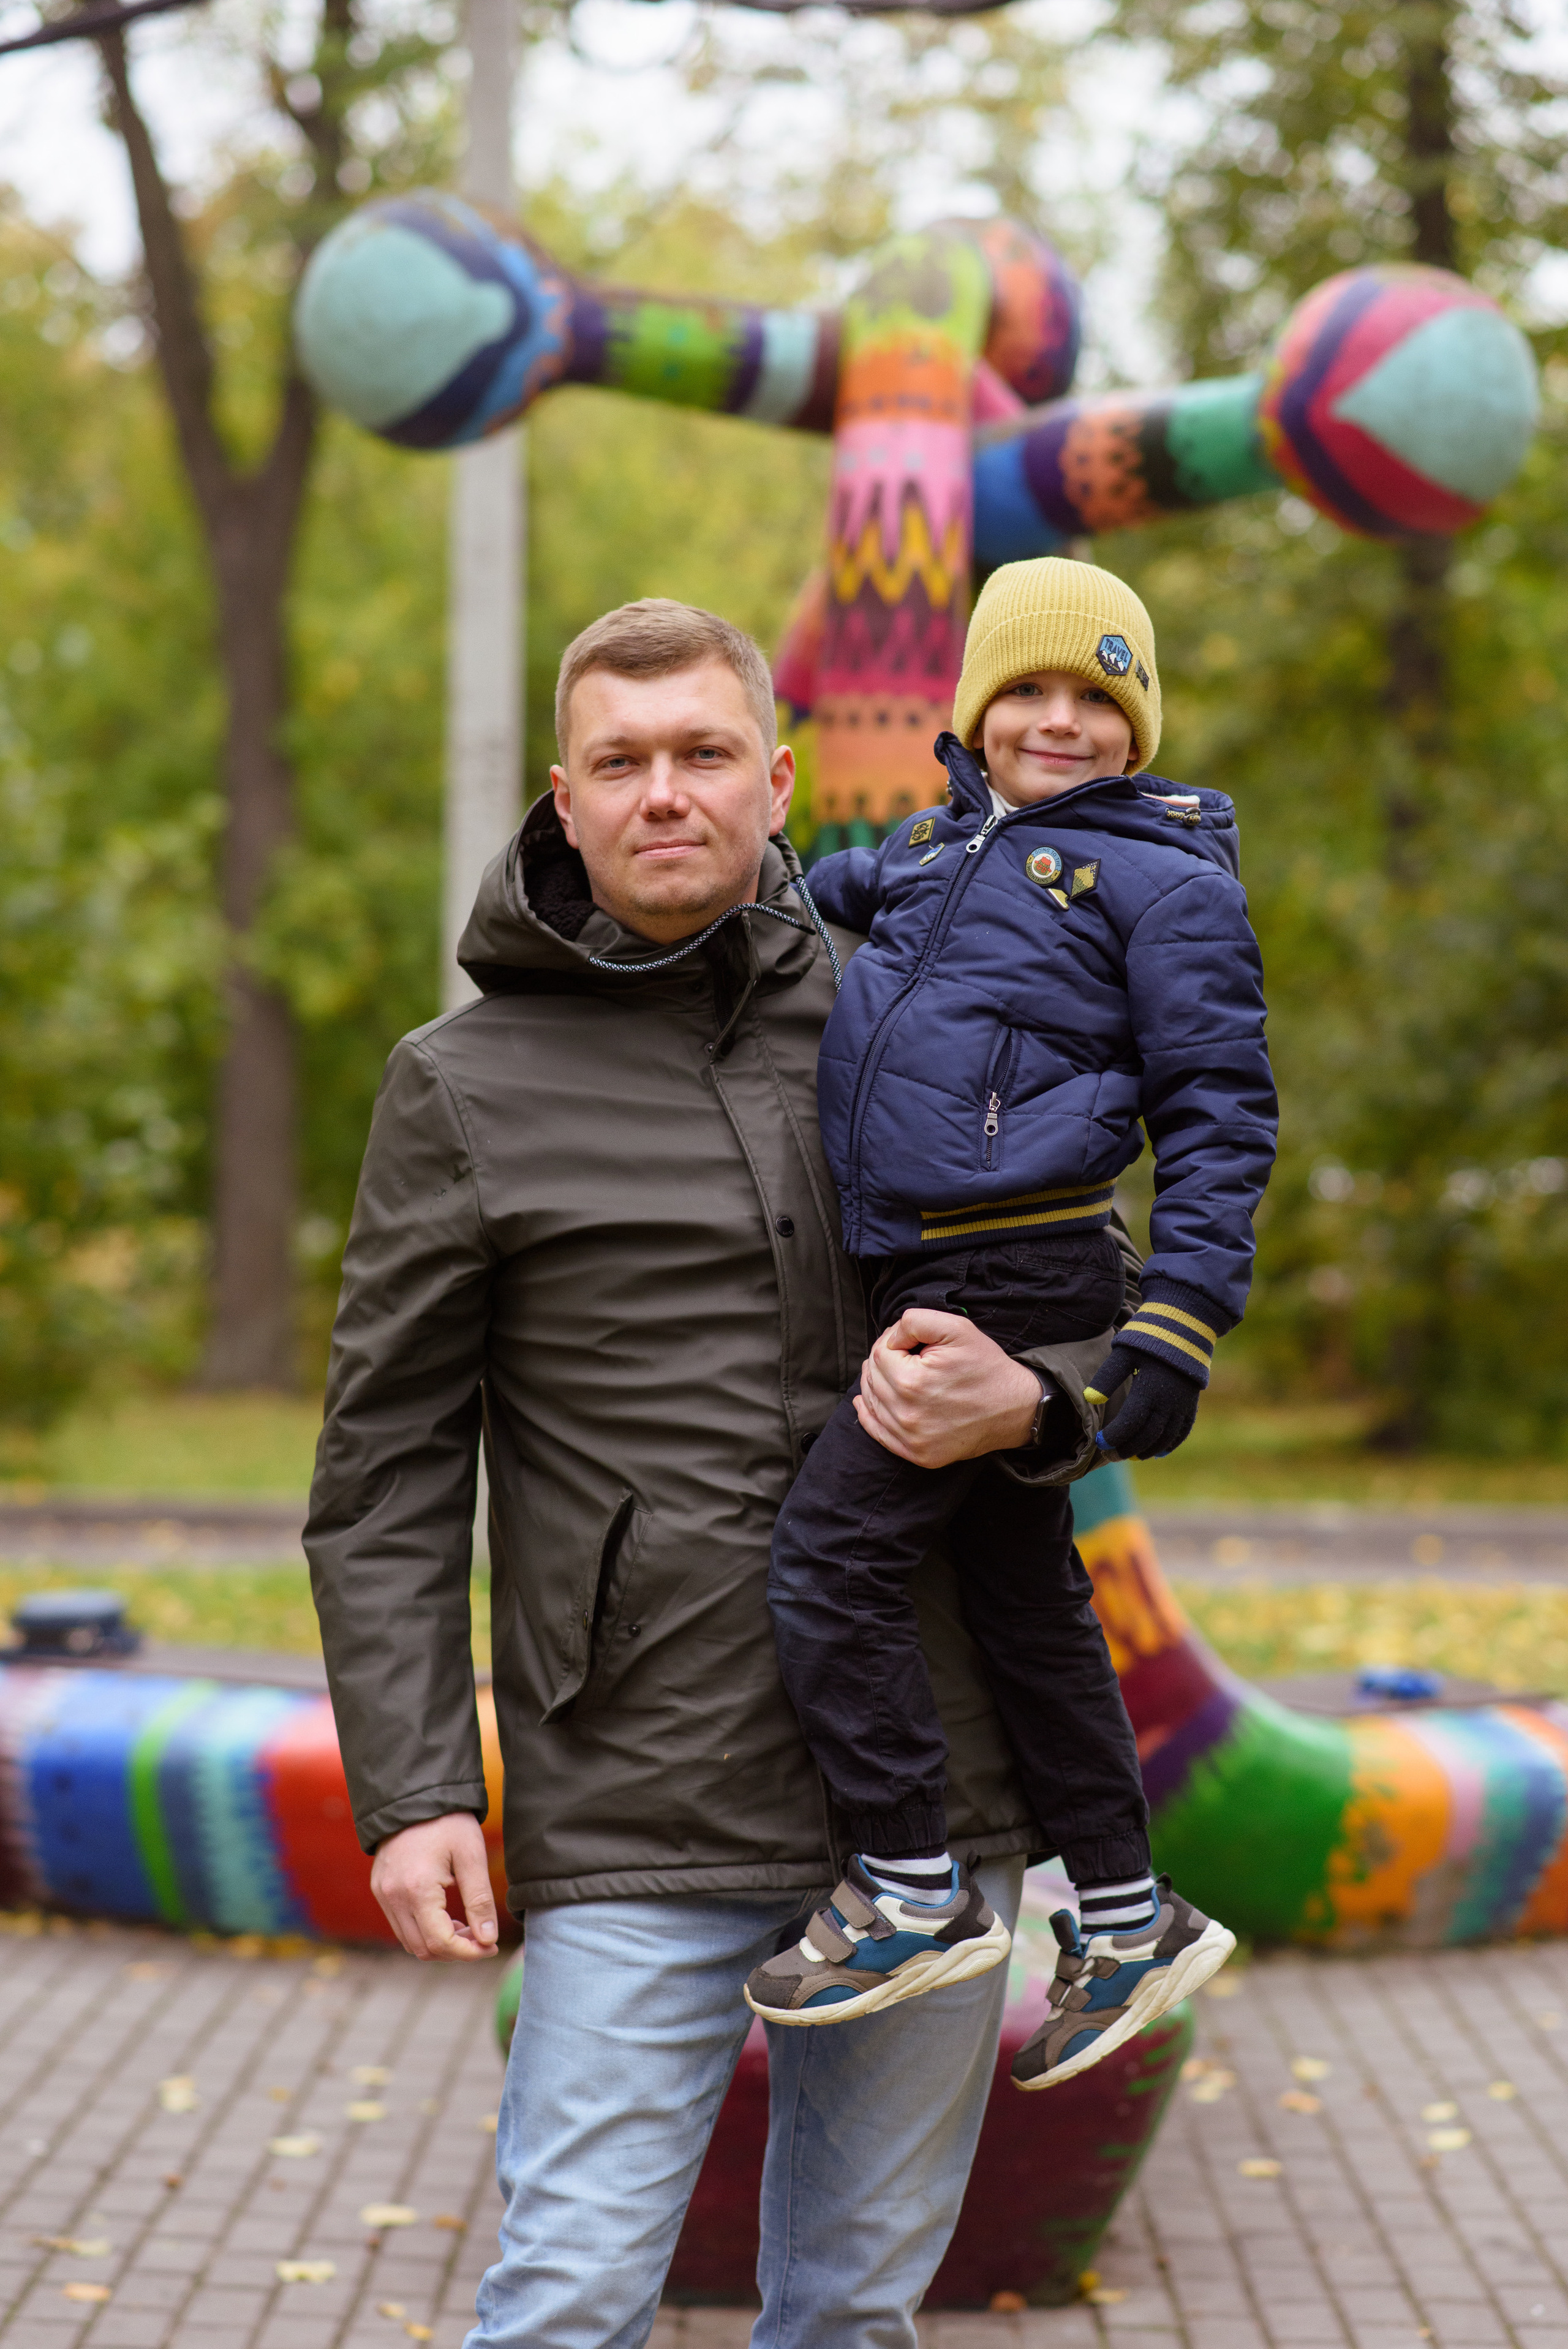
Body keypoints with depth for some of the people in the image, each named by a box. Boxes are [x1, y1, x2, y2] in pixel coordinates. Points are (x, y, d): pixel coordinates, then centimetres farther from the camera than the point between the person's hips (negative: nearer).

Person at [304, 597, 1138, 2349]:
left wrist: (1024, 1401, -11)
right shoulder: (466, 1090, 1)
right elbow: (385, 1478, 1)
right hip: (638, 1815, -3)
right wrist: (409, 1792, -8)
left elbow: (1119, 1327, 12)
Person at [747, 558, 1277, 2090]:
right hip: (923, 1279, 8)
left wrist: (1178, 1329, -13)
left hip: (1020, 1280, -8)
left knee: (829, 1550, -13)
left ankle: (910, 1893, -3)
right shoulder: (940, 847, 18)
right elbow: (822, 905, 37)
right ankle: (1126, 1921, 24)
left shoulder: (1164, 878, -2)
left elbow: (1218, 1114, -6)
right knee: (1024, 1603, 13)